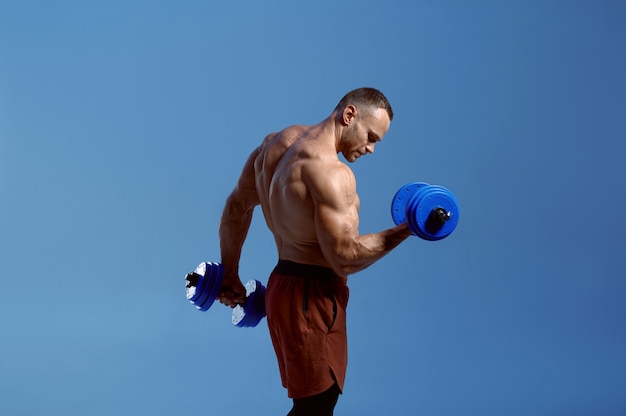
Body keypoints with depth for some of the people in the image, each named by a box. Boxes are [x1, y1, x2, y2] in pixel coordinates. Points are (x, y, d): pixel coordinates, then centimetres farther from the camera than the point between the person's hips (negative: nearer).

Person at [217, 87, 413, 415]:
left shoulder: (276, 143, 8)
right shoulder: (330, 172, -22)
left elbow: (237, 206, 16)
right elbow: (345, 258, -24)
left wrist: (230, 275, 23)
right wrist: (406, 230, -18)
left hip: (283, 286, 10)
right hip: (313, 298, -10)